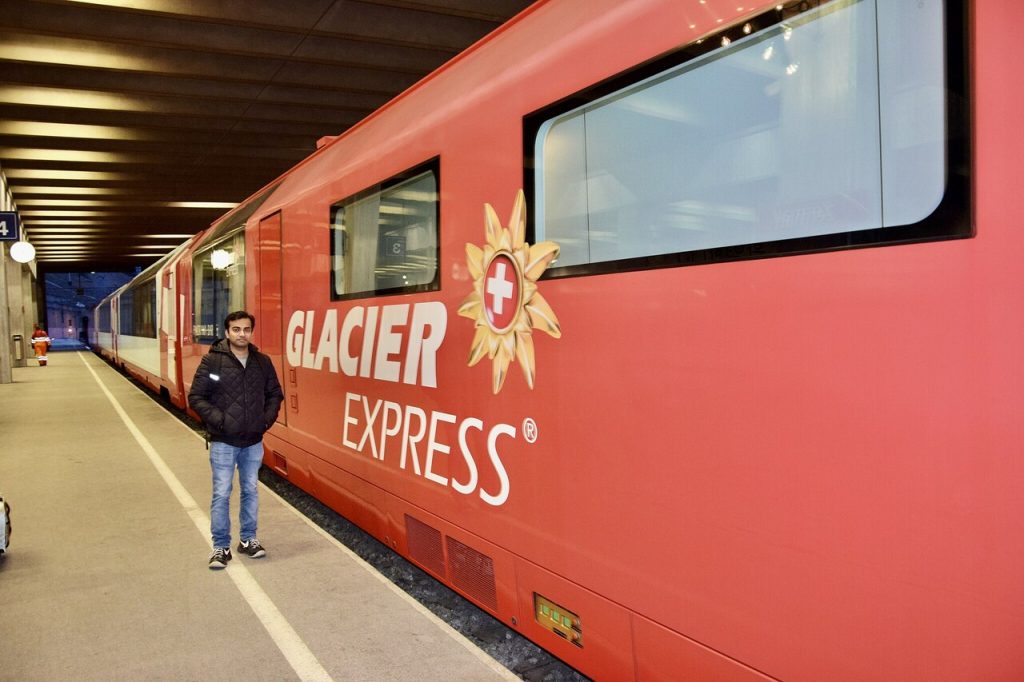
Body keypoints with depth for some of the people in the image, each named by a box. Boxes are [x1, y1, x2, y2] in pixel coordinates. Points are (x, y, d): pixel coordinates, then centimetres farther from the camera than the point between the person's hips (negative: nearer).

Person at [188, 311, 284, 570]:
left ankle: (248, 539, 27)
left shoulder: (263, 362, 2)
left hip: (253, 442, 4)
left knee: (250, 491, 13)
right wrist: (217, 419, -15)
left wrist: (268, 418, -2)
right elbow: (196, 397, -6)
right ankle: (221, 546, 13)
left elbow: (275, 394, 12)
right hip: (223, 442, -3)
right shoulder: (212, 361, -9)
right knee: (221, 494, 2)